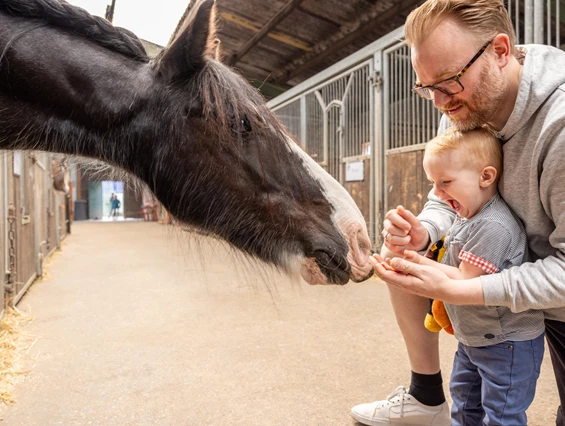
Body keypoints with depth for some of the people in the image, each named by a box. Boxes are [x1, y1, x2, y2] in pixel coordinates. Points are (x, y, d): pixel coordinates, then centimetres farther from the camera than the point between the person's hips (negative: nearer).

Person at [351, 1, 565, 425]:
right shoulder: (465, 107, -12)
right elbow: (449, 196, 0)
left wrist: (454, 290, -37)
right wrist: (423, 231, -23)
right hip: (504, 259, 6)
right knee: (400, 257, -1)